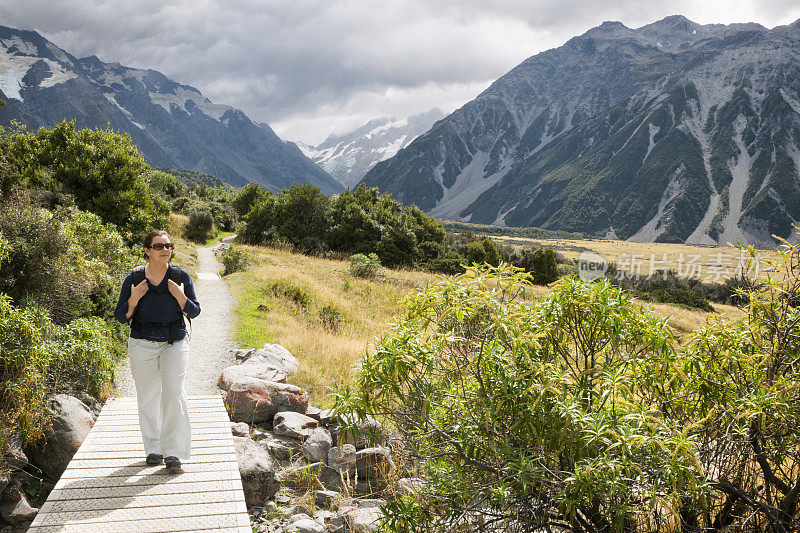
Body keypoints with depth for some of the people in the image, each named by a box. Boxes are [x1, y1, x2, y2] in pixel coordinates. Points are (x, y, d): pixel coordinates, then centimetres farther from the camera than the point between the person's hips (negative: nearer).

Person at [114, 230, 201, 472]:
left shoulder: (181, 276, -1)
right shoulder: (133, 278, -1)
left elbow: (194, 312, 1)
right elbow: (121, 317, 2)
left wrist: (180, 296, -17)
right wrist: (134, 298, -16)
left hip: (175, 343, -1)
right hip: (142, 345, 1)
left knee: (173, 391, -15)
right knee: (147, 397, 6)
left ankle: (173, 451, -10)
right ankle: (153, 448, 21)